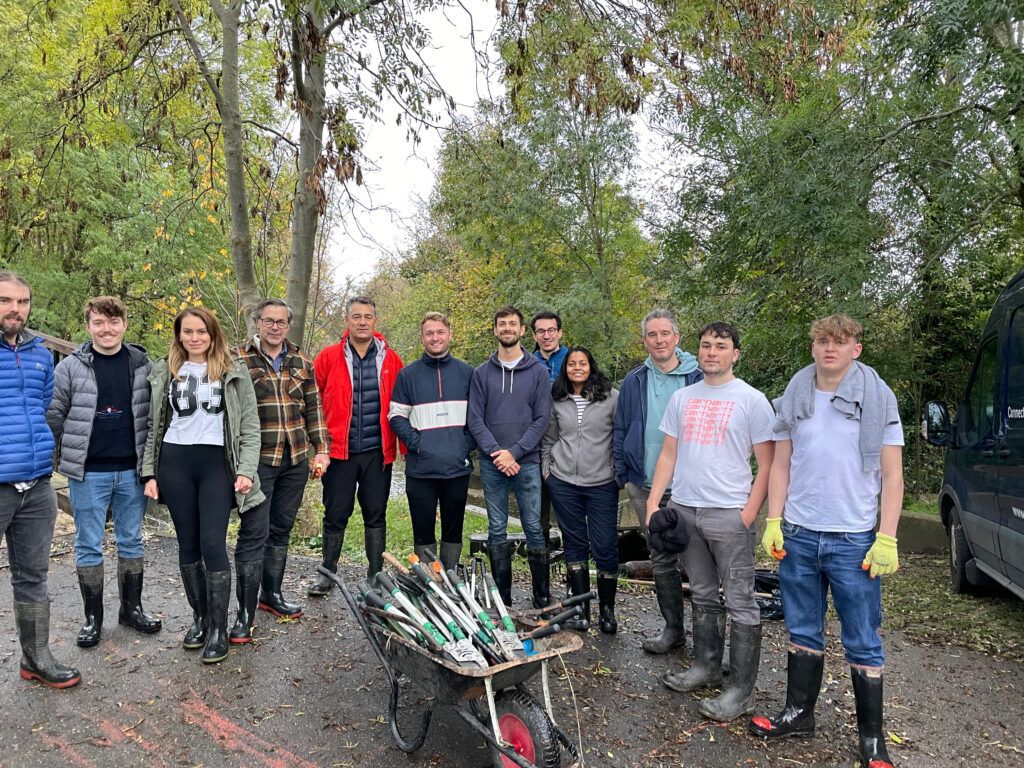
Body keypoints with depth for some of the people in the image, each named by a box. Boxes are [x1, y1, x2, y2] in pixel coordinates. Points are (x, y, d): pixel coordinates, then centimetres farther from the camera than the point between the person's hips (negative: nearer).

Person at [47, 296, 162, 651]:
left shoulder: (142, 364, 2)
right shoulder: (70, 367, -3)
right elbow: (53, 415, 1)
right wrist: (69, 457, 0)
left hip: (132, 471, 2)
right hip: (88, 474, -2)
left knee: (132, 541, 12)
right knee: (89, 546, 7)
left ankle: (132, 608, 26)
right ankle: (93, 616, 21)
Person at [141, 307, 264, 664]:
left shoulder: (233, 371, 2)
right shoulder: (164, 372, 10)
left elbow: (250, 425, -1)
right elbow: (154, 425, 13)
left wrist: (246, 470, -10)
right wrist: (150, 472, 6)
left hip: (217, 464, -3)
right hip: (174, 464, 3)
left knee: (212, 544, -8)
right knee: (187, 543, 9)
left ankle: (219, 627, 3)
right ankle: (199, 616, 24)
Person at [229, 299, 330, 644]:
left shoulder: (302, 363, 10)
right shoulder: (238, 360, -3)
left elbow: (313, 409, 14)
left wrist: (321, 449, 8)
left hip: (295, 460, 5)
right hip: (257, 460, -4)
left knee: (281, 531, 15)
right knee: (253, 534, -4)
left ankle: (272, 595, 30)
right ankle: (245, 613, 4)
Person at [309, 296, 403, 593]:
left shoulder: (390, 359, 4)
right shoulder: (329, 356, 0)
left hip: (378, 451, 1)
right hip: (339, 449, -1)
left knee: (376, 515, 9)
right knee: (336, 514, 7)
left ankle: (376, 576, 21)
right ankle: (327, 573, 24)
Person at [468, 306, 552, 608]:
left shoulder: (537, 371, 4)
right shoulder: (482, 373, 8)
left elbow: (542, 418, -2)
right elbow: (475, 420, 3)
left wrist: (514, 452, -12)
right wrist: (495, 452, -11)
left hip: (527, 462, -2)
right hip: (491, 464, 2)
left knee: (534, 527, 1)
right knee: (497, 529, 8)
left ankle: (542, 595, 11)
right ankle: (502, 595, 17)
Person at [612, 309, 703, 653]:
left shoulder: (698, 379, -3)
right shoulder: (634, 382, 6)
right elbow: (620, 431, 11)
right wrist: (623, 473, 5)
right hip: (645, 487, 3)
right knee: (661, 560, 12)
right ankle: (673, 629, 26)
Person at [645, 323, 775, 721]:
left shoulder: (752, 400, -3)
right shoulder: (682, 398, 11)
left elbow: (767, 464, -4)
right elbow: (668, 455, 14)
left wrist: (750, 512, -13)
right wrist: (653, 502, 6)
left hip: (729, 513, -5)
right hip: (685, 510, 5)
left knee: (740, 604, -1)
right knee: (703, 596, 17)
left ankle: (742, 690, 8)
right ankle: (706, 666, 30)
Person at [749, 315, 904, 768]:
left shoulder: (878, 399, -2)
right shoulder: (794, 399, 6)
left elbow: (892, 476, -2)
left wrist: (886, 539, -9)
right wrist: (774, 521, 2)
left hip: (854, 540, -3)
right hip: (798, 535, 3)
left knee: (862, 643, 5)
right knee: (803, 633, 15)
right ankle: (798, 713, 29)